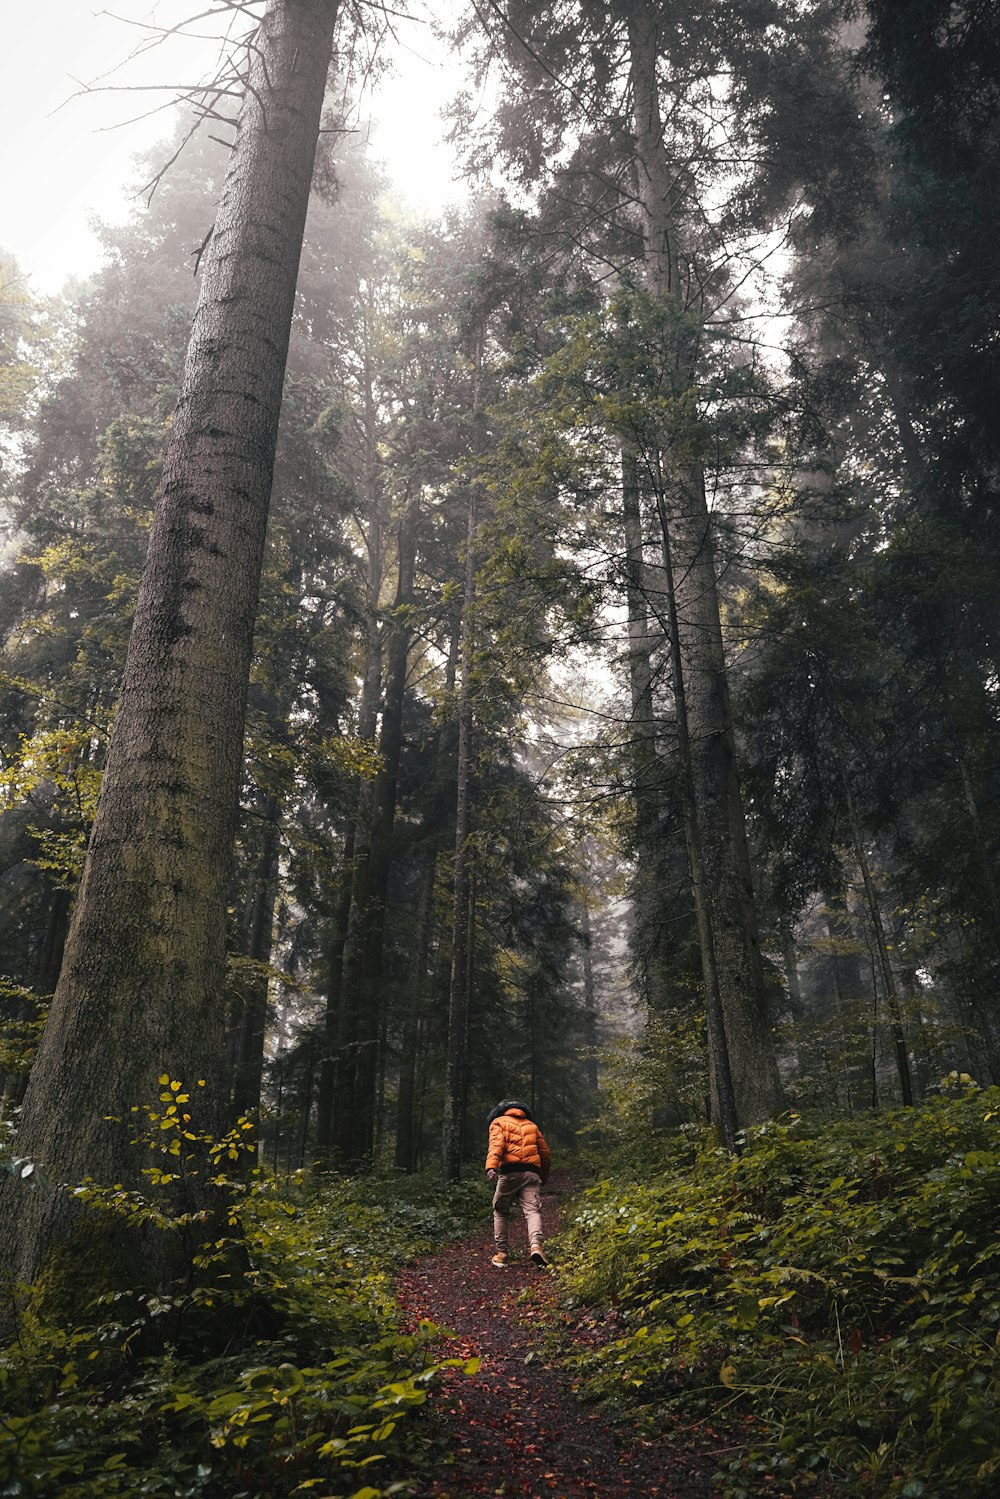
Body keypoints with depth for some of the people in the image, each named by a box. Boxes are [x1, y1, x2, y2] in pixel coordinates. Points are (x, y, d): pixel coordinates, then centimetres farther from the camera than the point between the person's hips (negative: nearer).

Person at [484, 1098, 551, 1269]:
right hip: (531, 1173, 2)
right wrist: (543, 1177, 37)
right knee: (532, 1211, -4)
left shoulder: (498, 1122, 14)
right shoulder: (532, 1125, 26)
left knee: (501, 1212, 15)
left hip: (509, 1172, -2)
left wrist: (491, 1166, -22)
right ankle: (535, 1244, -27)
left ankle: (501, 1252, 13)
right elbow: (546, 1153, 24)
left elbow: (496, 1144, -7)